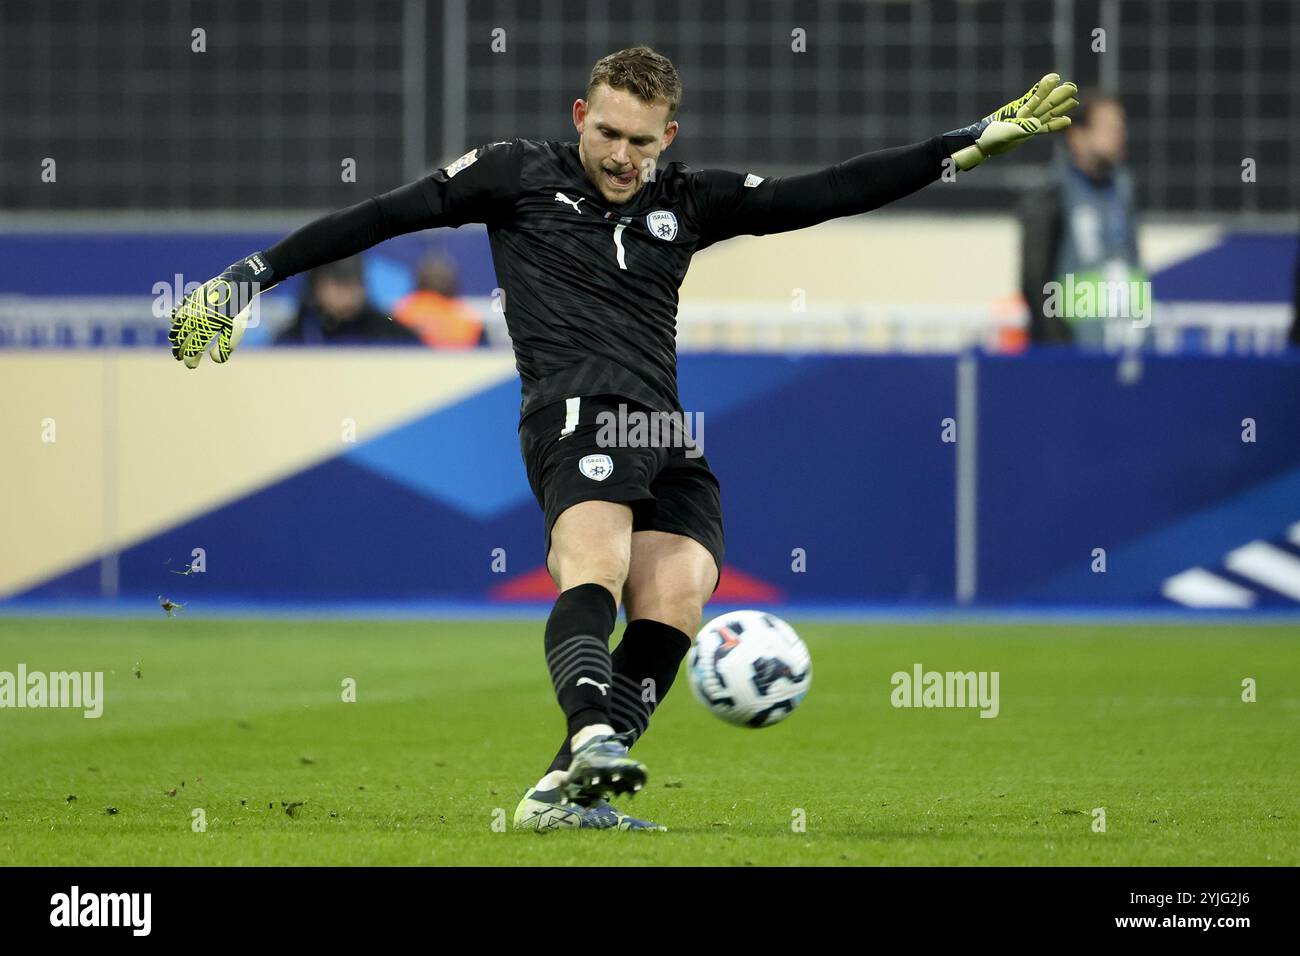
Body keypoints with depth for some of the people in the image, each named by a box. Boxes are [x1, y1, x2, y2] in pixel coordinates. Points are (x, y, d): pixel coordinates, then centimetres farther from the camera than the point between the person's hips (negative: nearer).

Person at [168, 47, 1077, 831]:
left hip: (666, 434, 4)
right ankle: (593, 735, -55)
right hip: (576, 407, -4)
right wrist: (248, 278, 6)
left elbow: (829, 194, 18)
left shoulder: (688, 202, 21)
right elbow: (384, 215, 12)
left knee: (678, 588, -21)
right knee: (596, 558, -32)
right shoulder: (519, 176, 13)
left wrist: (976, 141, 13)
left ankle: (566, 792, -24)